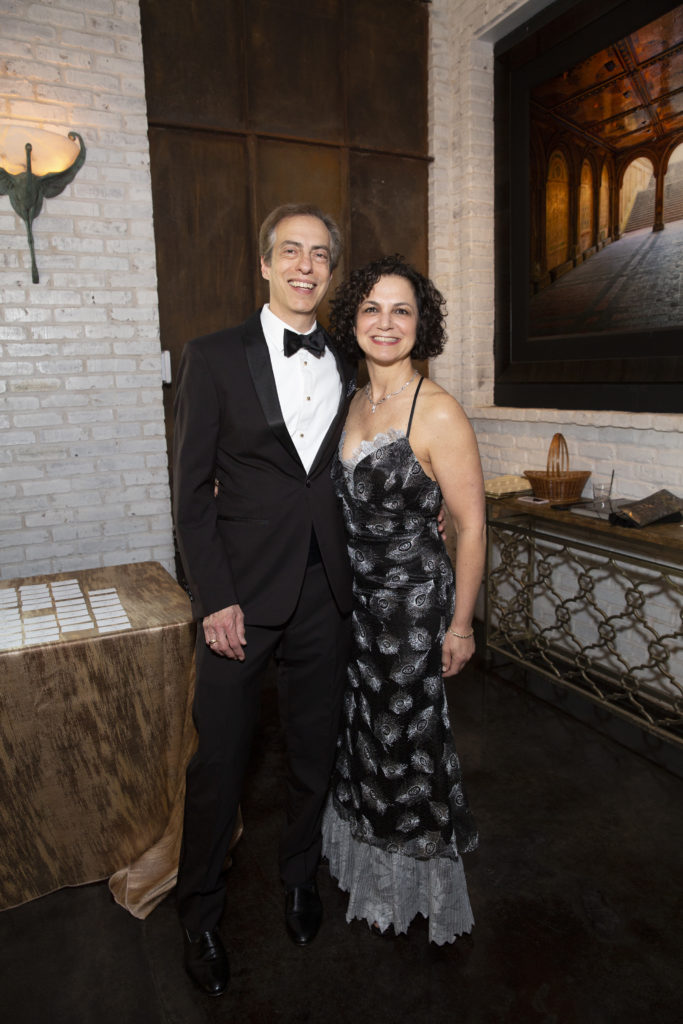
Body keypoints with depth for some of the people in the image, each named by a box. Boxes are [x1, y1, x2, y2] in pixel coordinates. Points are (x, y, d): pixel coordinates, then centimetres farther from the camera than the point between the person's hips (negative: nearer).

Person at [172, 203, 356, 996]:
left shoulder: (347, 369, 8)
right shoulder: (214, 358, -3)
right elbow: (191, 491, -6)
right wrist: (214, 599, -11)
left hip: (325, 595, 4)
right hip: (241, 595, -3)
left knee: (315, 752, 17)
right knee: (220, 760, 9)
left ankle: (299, 877, 44)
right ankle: (200, 910, 35)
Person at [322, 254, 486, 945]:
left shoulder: (438, 412, -17)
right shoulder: (353, 402, 5)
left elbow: (471, 526, -14)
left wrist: (460, 625, -11)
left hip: (413, 602, -6)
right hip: (355, 600, 7)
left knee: (408, 739, 9)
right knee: (363, 731, 19)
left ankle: (418, 886, 37)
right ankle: (370, 866, 45)